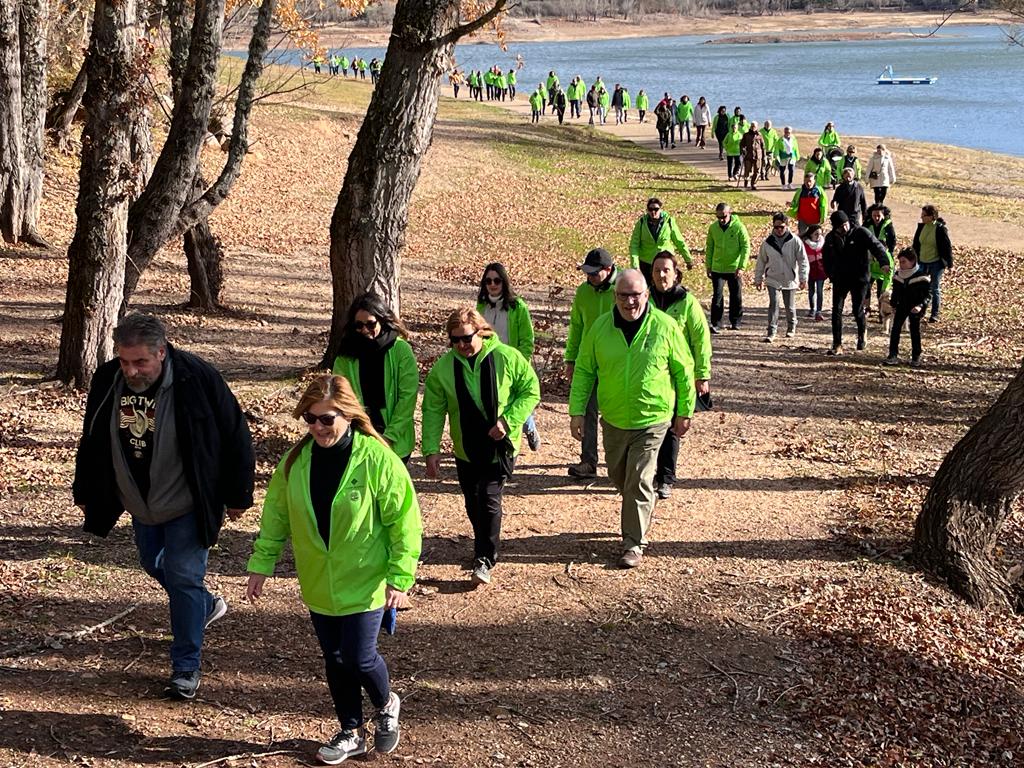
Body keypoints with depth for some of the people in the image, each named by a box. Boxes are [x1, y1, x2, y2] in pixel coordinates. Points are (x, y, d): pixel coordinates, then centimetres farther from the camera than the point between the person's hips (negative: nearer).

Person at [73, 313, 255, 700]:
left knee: (183, 578, -5)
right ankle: (207, 606, 48)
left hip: (188, 507, -6)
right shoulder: (106, 381, -11)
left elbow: (235, 436, -14)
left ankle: (186, 666, 7)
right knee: (155, 567, 21)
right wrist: (85, 492, 12)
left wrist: (237, 495, -8)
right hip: (140, 507, 6)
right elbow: (91, 440, 6)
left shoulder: (197, 378, -24)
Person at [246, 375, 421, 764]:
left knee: (359, 658, -2)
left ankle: (386, 704, 30)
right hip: (318, 584, 4)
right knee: (334, 659, 13)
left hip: (364, 583, -4)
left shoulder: (376, 459, -18)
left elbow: (404, 519, -13)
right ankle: (351, 732, 32)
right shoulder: (296, 460, -5)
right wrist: (261, 564, 4)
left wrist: (400, 577, -14)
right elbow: (275, 514, 5)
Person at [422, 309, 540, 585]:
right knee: (473, 505, 13)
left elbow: (531, 390, -5)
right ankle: (487, 550, 34)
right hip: (466, 449, 3)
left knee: (489, 500, -12)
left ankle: (484, 560, -2)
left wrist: (508, 421, -17)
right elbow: (433, 410, -4)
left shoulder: (507, 358, -13)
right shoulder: (443, 368, -8)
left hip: (500, 447, -3)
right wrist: (431, 449, -10)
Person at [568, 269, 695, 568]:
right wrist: (577, 411, -2)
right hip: (613, 419, 4)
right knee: (618, 476, 18)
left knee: (638, 482, -5)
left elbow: (683, 371, -1)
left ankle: (634, 543, 6)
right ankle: (641, 516, 45)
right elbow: (584, 371, 2)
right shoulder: (600, 327, -5)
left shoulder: (664, 327, -11)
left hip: (652, 419, -4)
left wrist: (684, 412, 2)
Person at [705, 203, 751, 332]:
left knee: (736, 297, 10)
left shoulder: (739, 227, -10)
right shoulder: (713, 227, 0)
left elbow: (746, 247, -8)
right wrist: (708, 267, 8)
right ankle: (715, 324, -3)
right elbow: (709, 248, 10)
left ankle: (735, 322, 24)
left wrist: (741, 267, -14)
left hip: (734, 269, -1)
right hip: (717, 268, 1)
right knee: (717, 296, -5)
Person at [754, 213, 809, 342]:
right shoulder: (767, 243, -1)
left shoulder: (795, 241, -7)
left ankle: (791, 328, 37)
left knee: (790, 306, 13)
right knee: (773, 304, -14)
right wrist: (758, 279, 12)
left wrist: (803, 278, -10)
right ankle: (771, 332, -12)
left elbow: (803, 261, -5)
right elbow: (761, 262, 10)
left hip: (790, 280, 0)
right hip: (773, 280, 0)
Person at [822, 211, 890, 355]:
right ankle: (837, 345, 0)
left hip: (859, 278, -3)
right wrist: (830, 274, 9)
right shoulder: (830, 238, 3)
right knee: (836, 310, -4)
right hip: (840, 279, 3)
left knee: (858, 310, 1)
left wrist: (884, 262, -40)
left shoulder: (861, 233, -11)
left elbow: (876, 246, -22)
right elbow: (826, 257, 19)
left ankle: (862, 333, 34)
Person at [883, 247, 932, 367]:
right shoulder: (898, 275, 2)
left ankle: (916, 357, 13)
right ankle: (893, 355, -3)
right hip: (901, 307, 4)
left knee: (915, 331, 2)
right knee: (895, 329, -5)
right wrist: (893, 305, 9)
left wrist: (921, 306, -25)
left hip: (915, 309, -4)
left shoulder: (922, 276, -14)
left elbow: (927, 294, -12)